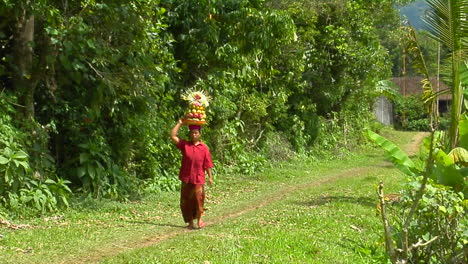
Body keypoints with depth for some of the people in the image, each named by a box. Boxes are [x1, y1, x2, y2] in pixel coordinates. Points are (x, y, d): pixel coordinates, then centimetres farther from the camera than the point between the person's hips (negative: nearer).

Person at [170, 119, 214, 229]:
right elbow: (173, 136, -3)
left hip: (198, 178, -2)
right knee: (186, 201, 6)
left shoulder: (204, 148, 2)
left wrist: (210, 176, 0)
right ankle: (190, 222, 18)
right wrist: (179, 124, -1)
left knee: (198, 198, -10)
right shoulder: (184, 145, 4)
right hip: (186, 178, 2)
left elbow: (207, 164, 3)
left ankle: (199, 218, 11)